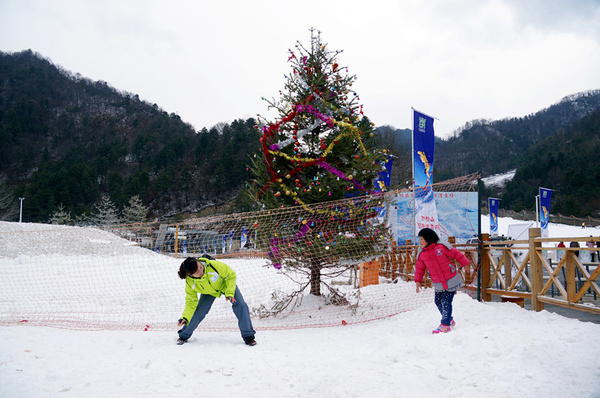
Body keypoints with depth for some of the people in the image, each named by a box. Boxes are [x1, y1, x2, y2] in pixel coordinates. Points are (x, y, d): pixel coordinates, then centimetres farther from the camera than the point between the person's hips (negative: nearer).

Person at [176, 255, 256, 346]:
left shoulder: (214, 265, -41)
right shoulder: (190, 282, -31)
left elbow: (231, 275, -26)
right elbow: (191, 301, -16)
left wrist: (229, 293, -33)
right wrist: (185, 317, -28)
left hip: (226, 284, -1)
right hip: (208, 292, 2)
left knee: (240, 305, -17)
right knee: (199, 311, -9)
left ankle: (248, 336, -6)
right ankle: (184, 335, 17)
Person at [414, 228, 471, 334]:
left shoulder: (441, 247, -13)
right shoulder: (422, 254, 1)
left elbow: (456, 254, -2)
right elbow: (419, 269, 11)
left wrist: (465, 264, 4)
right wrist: (418, 281, 4)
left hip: (451, 281, -5)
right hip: (438, 284, 5)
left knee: (446, 302, -7)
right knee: (438, 301, 9)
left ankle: (445, 325, 4)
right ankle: (449, 320, 31)